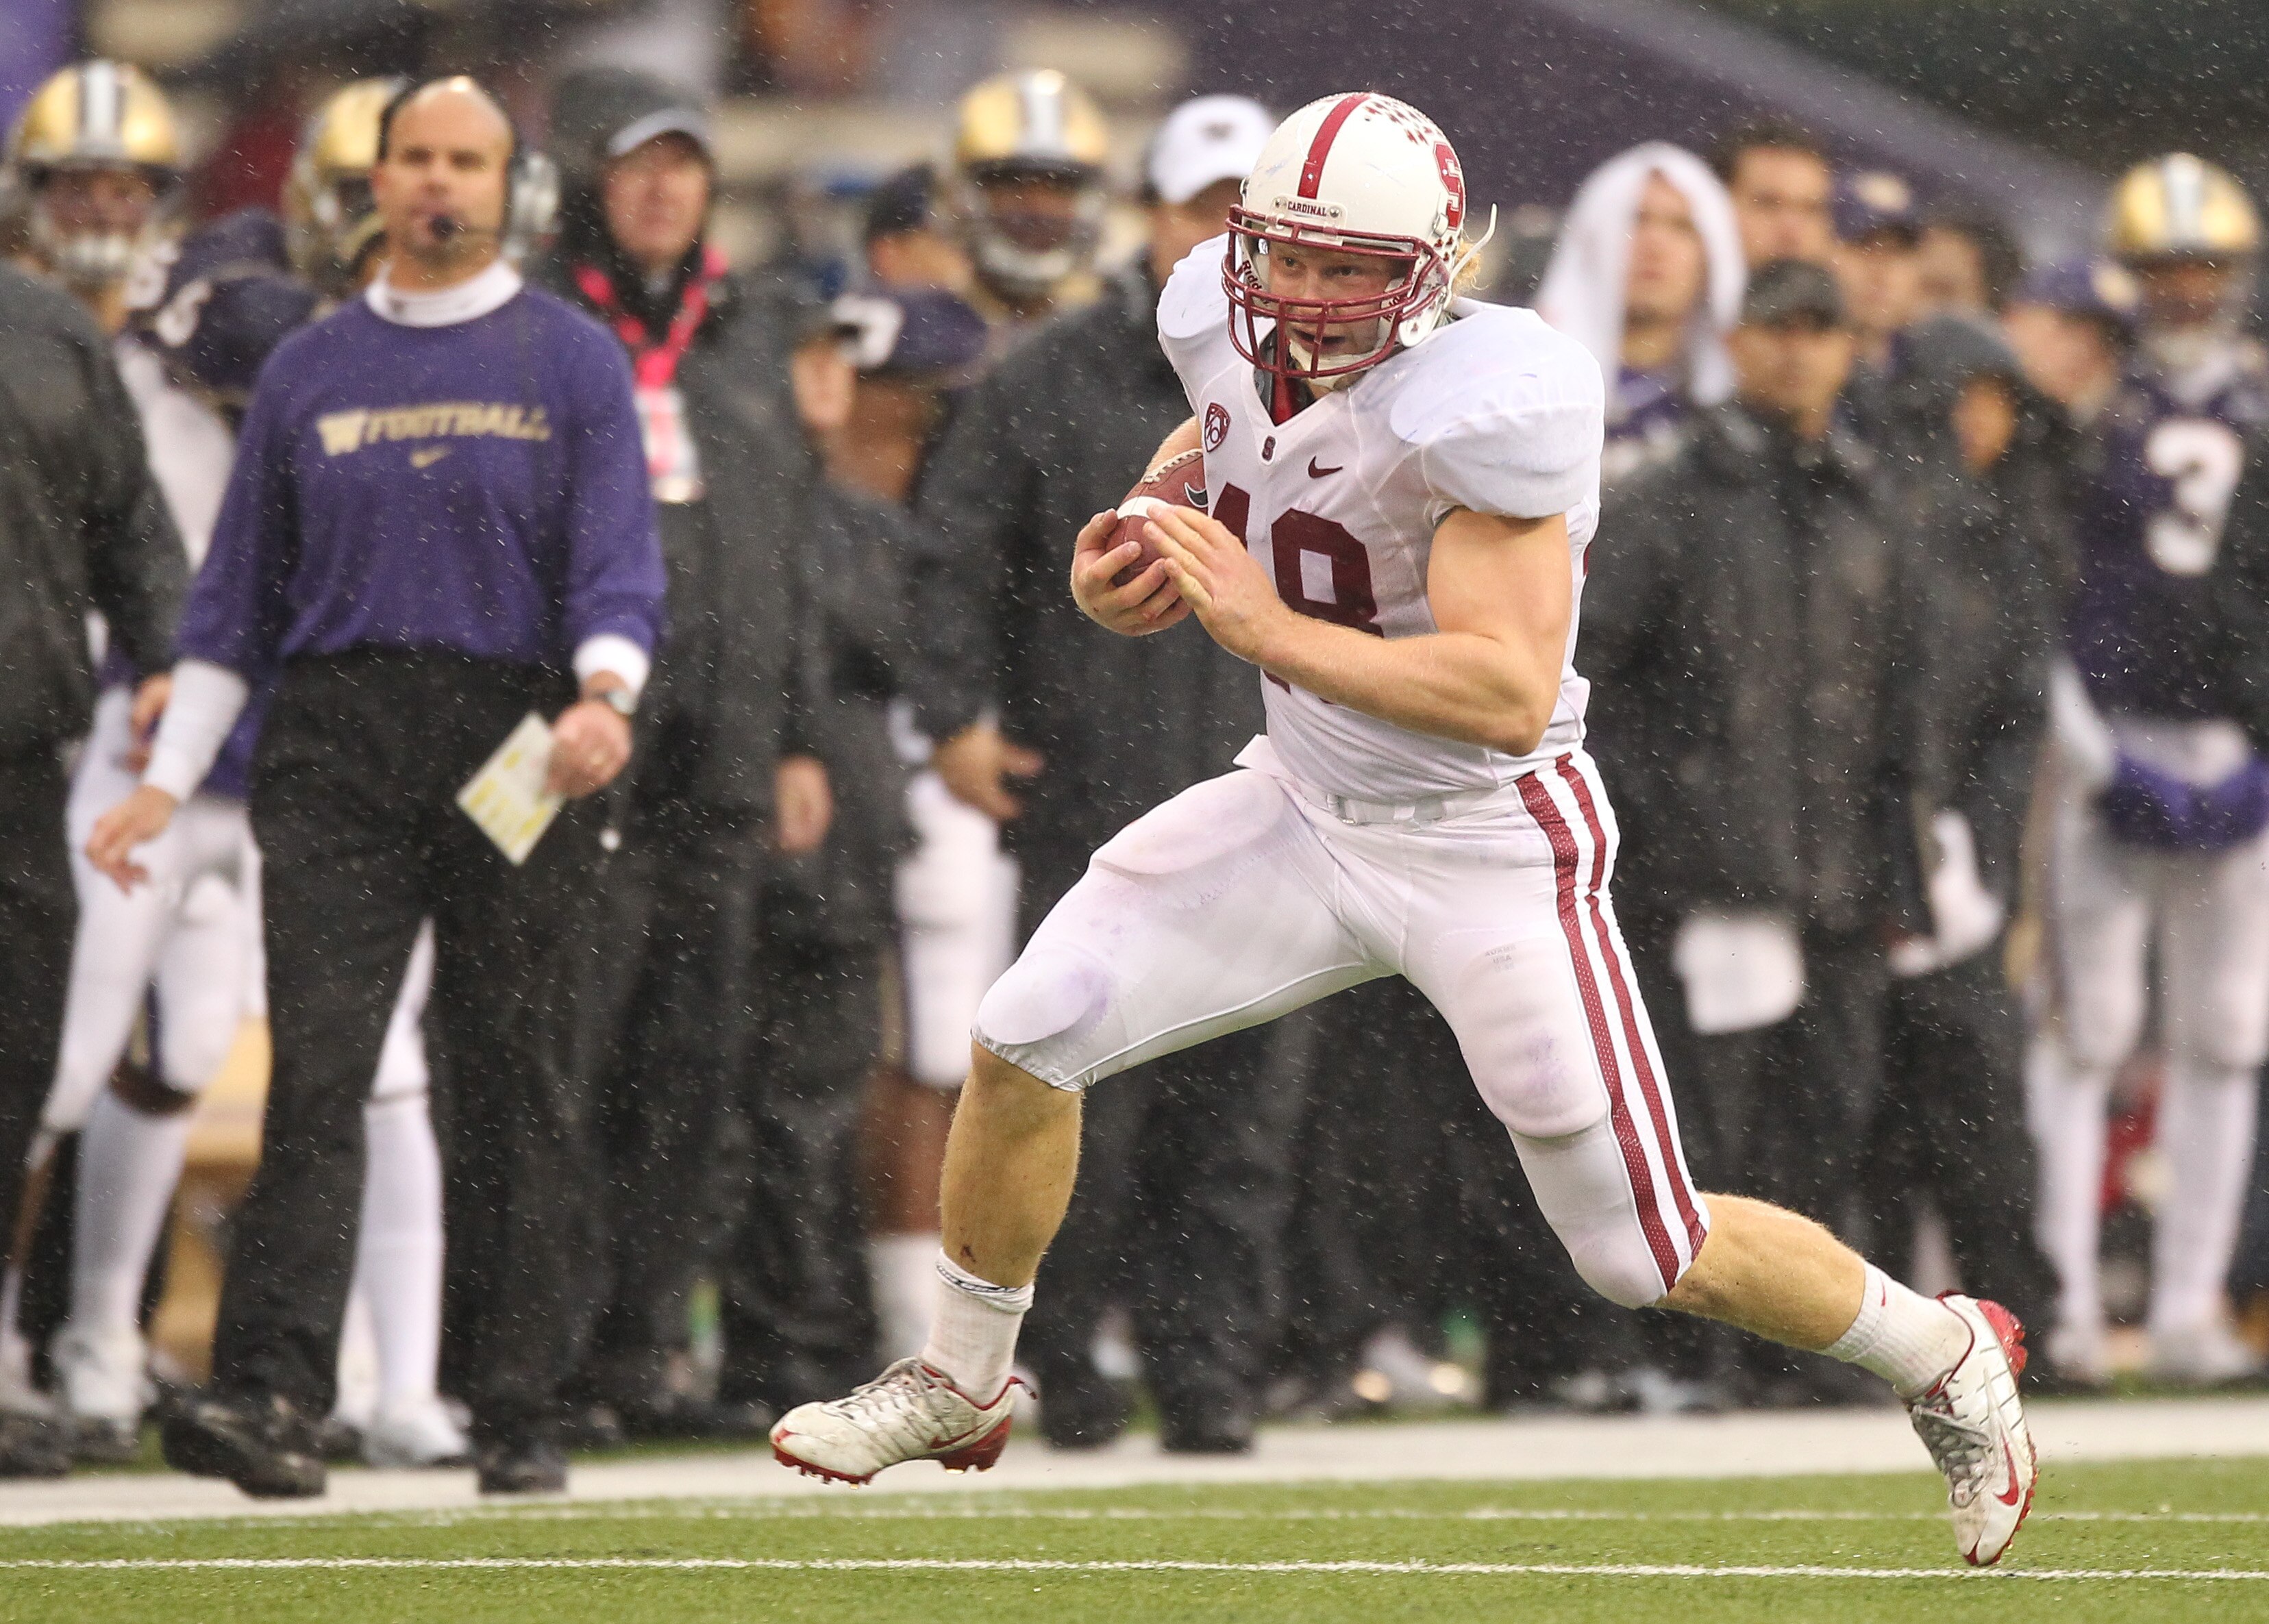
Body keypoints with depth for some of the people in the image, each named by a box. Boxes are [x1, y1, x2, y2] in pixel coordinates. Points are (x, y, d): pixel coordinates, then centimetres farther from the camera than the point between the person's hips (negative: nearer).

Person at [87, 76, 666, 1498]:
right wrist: (168, 781, 10)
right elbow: (239, 598, 17)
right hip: (334, 750, 1)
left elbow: (620, 566, -3)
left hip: (517, 750, -1)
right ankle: (272, 1395, -20)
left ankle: (522, 1415, 6)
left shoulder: (573, 363, 7)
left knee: (520, 1089, 1)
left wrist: (605, 698, -23)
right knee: (316, 1070, -11)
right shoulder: (308, 370, 15)